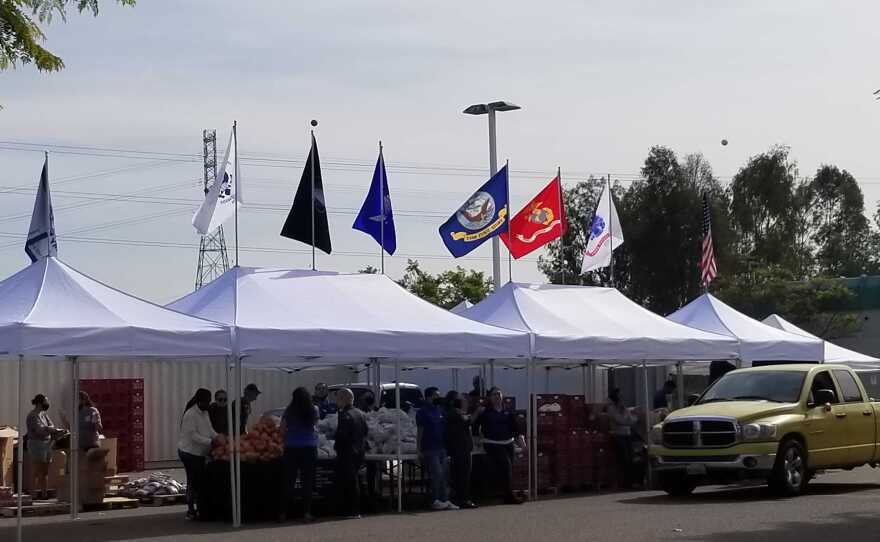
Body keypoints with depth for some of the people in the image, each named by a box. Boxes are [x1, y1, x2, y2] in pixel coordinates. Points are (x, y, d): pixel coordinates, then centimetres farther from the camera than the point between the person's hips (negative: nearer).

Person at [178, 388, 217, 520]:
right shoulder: (190, 414, -19)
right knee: (193, 481, -4)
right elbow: (193, 435, -23)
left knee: (201, 480, 8)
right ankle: (191, 511, 4)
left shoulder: (205, 413, 8)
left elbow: (210, 430, 13)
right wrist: (210, 442, -28)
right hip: (189, 452, -8)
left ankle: (200, 508, 16)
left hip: (200, 452, 8)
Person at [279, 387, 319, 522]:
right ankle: (306, 512, 2)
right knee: (307, 481, 4)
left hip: (292, 448, -1)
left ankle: (284, 512, 7)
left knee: (289, 481, 5)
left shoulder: (290, 411, -3)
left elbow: (282, 429, 0)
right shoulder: (314, 410, 1)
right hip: (310, 448, 1)